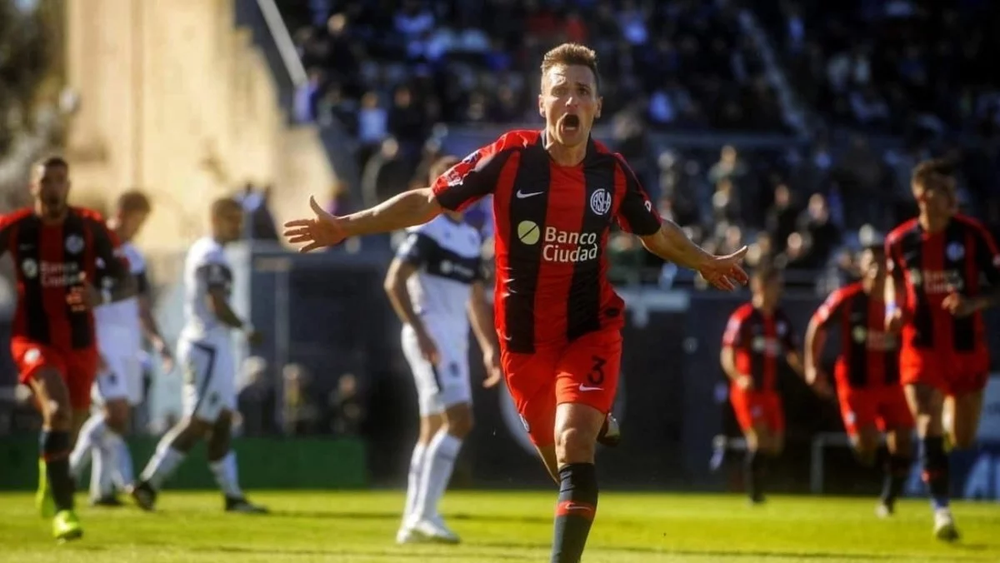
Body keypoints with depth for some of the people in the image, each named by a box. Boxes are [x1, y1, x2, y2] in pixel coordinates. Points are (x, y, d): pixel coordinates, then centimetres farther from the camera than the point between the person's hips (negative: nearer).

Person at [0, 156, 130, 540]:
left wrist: (99, 294, -23)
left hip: (80, 344, 3)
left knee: (71, 423, 15)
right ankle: (62, 509, -23)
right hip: (34, 340, -3)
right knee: (57, 411, -26)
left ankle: (50, 476, 50)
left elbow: (122, 275, -3)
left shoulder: (90, 227, -5)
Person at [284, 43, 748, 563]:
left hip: (590, 332, 0)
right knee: (562, 465, 13)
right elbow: (428, 202, -8)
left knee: (573, 445, -22)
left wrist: (705, 262, 29)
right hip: (523, 340, 0)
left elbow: (656, 233, 17)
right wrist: (345, 227, -14)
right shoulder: (509, 157, -11)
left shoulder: (612, 172, -4)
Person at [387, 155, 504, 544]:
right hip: (431, 336, -9)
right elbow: (394, 282, -16)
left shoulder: (470, 238, 17)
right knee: (459, 420, -17)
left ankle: (412, 522, 11)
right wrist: (421, 333, -22)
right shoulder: (427, 229, -9)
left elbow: (476, 299, 23)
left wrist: (490, 347, 16)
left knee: (434, 429, 8)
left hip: (456, 341, 9)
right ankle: (424, 514, -17)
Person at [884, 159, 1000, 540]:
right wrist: (893, 308, -3)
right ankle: (941, 510, -18)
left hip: (967, 350, 0)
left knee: (963, 439, 8)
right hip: (922, 348, 0)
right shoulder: (900, 241, -3)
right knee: (928, 427, -18)